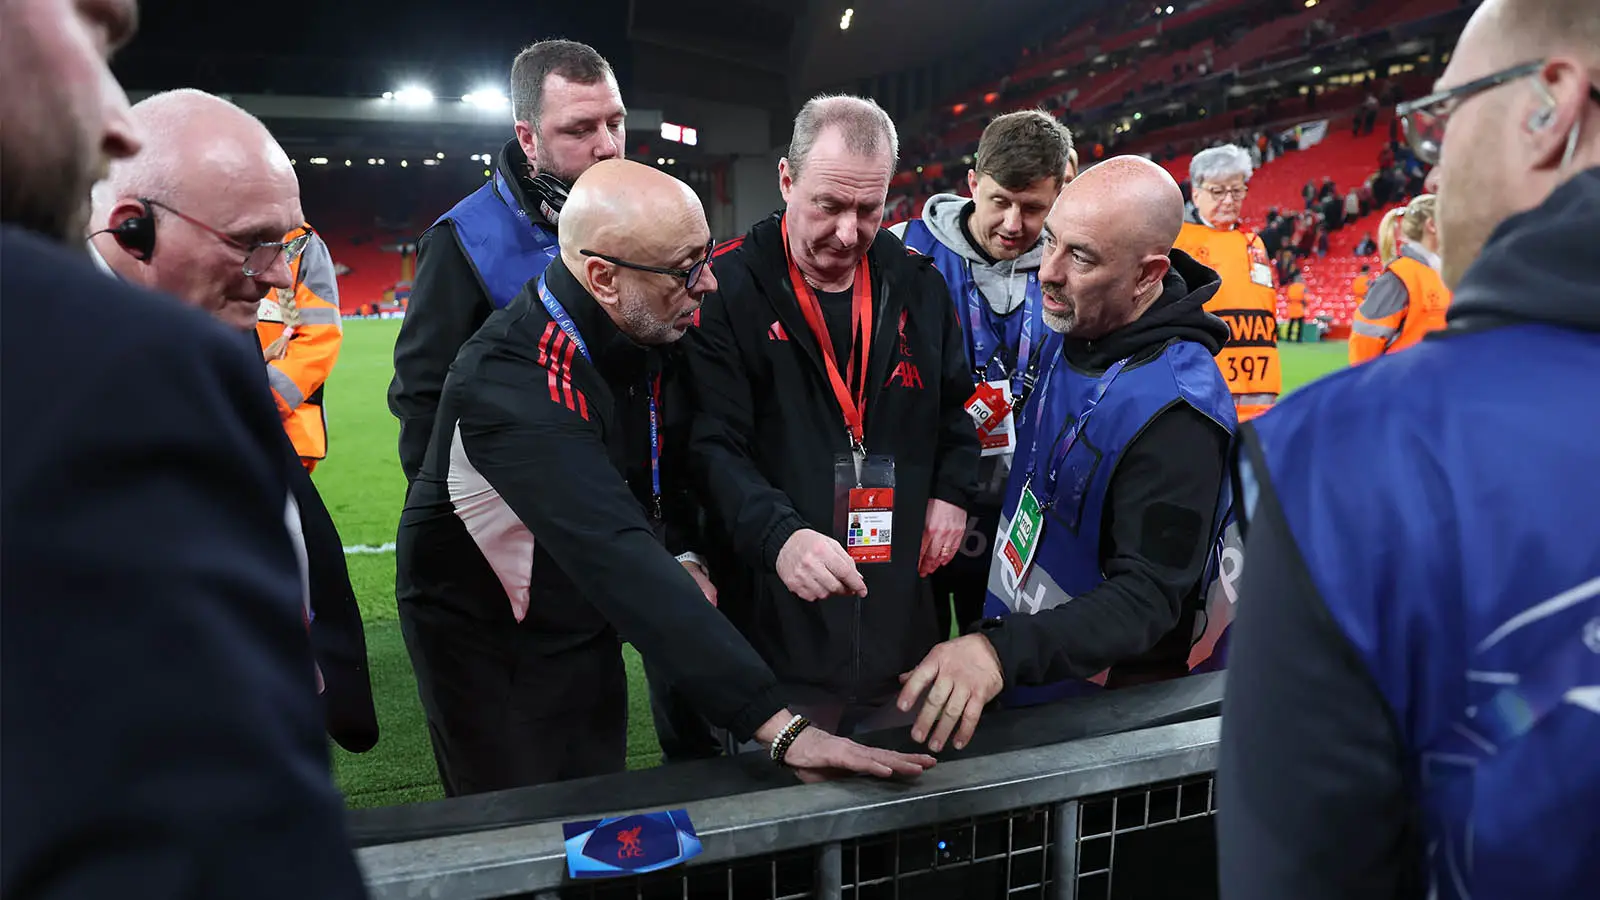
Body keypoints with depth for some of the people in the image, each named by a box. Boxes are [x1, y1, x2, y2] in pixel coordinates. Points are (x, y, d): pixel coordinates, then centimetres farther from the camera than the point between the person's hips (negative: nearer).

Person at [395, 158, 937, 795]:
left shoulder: (644, 330, -10)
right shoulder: (513, 384, -34)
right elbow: (622, 562, -42)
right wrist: (779, 727, -46)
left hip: (589, 627, 6)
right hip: (485, 641, -6)